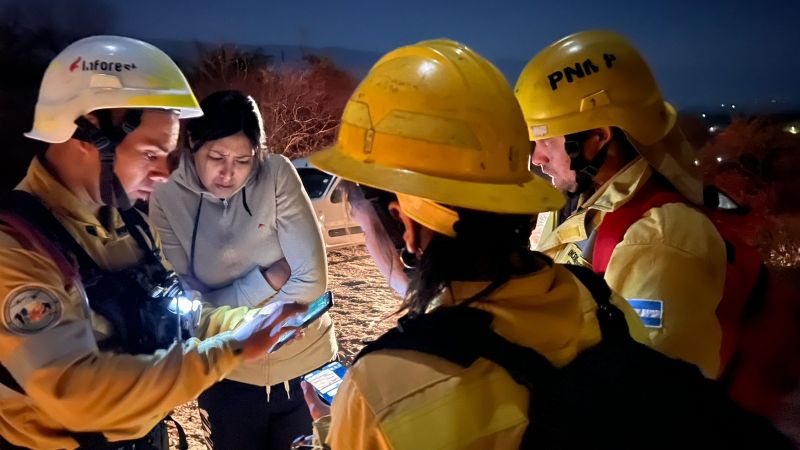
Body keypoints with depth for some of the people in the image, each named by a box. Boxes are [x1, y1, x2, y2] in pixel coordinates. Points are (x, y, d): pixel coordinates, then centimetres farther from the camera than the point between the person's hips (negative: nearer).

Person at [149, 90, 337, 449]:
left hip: (305, 365, 0)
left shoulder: (277, 175, -16)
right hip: (227, 377, 0)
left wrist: (227, 312, -15)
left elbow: (312, 281, -19)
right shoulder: (167, 199, -13)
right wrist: (272, 277, -19)